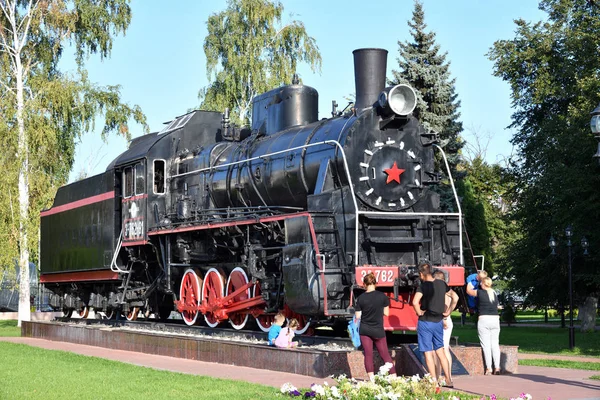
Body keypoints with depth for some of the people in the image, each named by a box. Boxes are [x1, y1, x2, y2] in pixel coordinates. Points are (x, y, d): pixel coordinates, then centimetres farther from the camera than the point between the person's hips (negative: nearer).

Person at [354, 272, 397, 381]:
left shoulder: (361, 298, -7)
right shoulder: (382, 296, -7)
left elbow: (357, 316, -5)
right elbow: (386, 313, 1)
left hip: (364, 330, 0)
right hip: (378, 331, 0)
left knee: (368, 355, 6)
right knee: (385, 354, 10)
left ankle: (372, 379, 2)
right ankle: (394, 376, 6)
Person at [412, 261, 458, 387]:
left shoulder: (423, 286, -14)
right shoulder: (441, 284, 4)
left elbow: (415, 302, -30)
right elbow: (455, 298, 11)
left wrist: (419, 312, -13)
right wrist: (448, 312, 13)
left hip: (425, 322, -6)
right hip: (438, 321, 6)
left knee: (428, 353, 2)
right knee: (440, 351, 14)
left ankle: (434, 381, 4)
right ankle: (448, 380, 12)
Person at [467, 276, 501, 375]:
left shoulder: (480, 292, -5)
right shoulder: (495, 293, 8)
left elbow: (468, 291, 11)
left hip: (484, 320, -4)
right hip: (495, 319, 4)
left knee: (486, 345, -2)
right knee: (495, 344, 7)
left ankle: (488, 369, -4)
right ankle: (497, 368, 4)